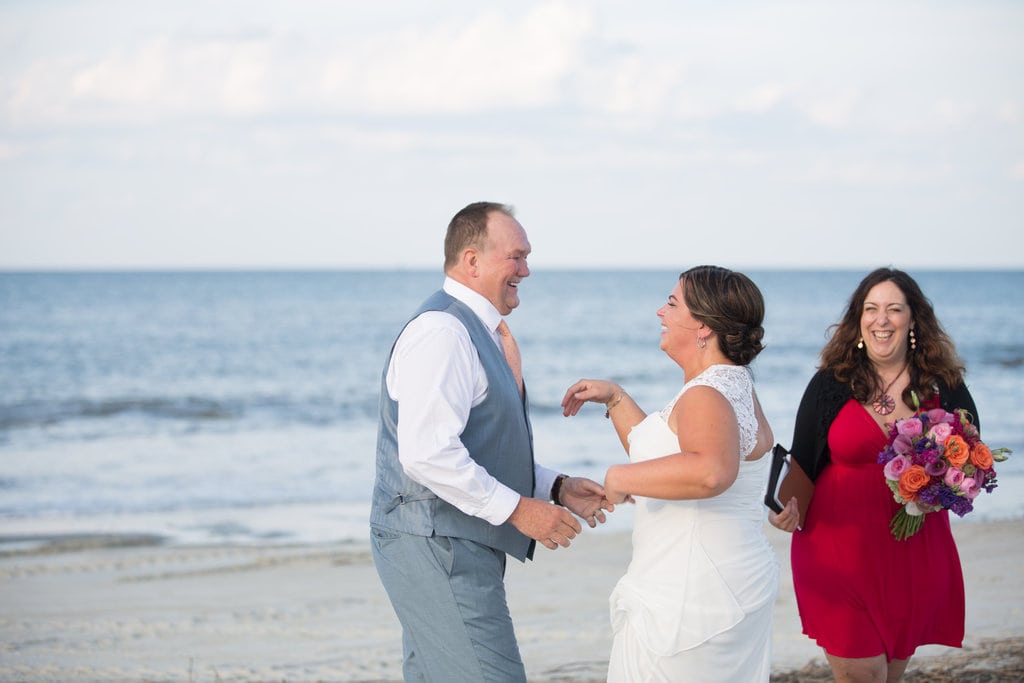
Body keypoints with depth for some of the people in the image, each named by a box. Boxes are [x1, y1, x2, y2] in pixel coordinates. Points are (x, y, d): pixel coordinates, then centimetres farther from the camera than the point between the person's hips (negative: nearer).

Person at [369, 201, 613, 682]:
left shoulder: (480, 332, 18)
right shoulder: (441, 331, -16)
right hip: (436, 548, -11)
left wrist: (556, 487, 12)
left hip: (455, 548, 11)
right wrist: (515, 508, -20)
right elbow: (427, 453, -25)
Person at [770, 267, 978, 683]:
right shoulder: (829, 385, 0)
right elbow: (802, 465, 3)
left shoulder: (945, 387, 3)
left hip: (915, 556, 2)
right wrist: (786, 508, -16)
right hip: (840, 553, -2)